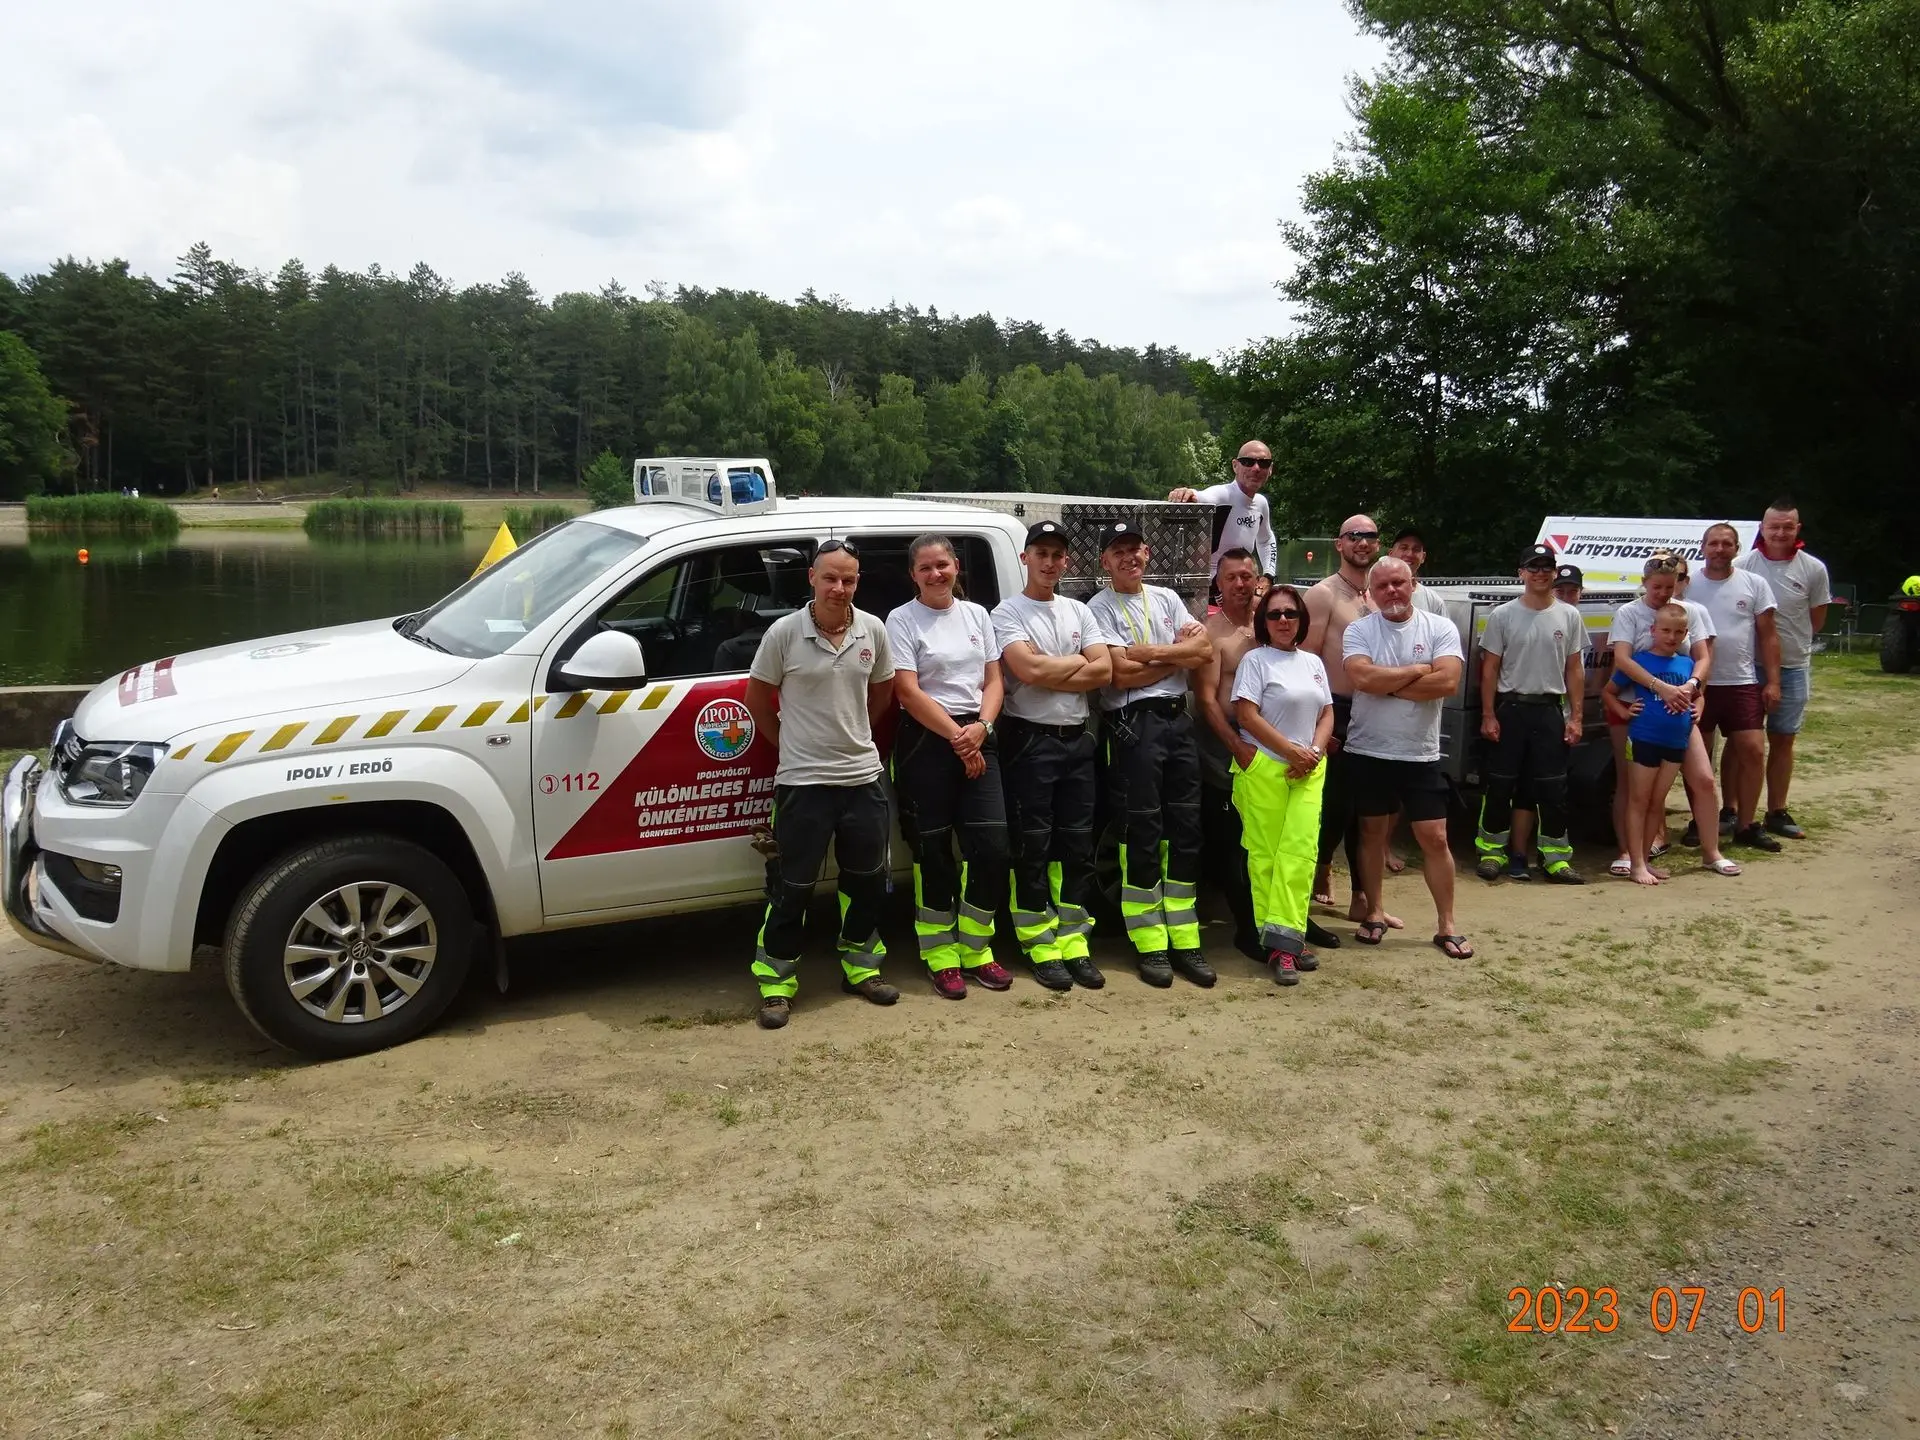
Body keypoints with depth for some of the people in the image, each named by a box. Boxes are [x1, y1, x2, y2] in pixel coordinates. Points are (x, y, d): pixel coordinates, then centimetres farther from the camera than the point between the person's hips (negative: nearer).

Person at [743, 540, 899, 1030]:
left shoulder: (873, 631, -1)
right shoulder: (784, 632, -10)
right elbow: (757, 696, 1)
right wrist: (789, 742, 6)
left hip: (863, 775, 4)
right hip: (802, 781, -4)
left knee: (867, 880, 14)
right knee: (792, 888, 2)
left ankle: (860, 966, 32)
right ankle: (777, 982, 15)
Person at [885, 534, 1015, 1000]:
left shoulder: (977, 615, 11)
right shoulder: (902, 620, -3)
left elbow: (993, 680, 10)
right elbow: (908, 691, -10)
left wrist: (981, 727, -9)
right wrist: (955, 737, -13)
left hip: (977, 738, 4)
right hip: (925, 741, -4)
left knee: (992, 847, 0)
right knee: (934, 852, 2)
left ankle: (975, 948, 16)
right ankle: (942, 957, 13)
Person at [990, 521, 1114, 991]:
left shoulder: (1079, 612, 13)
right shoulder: (1007, 613, -3)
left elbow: (1103, 672, 0)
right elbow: (1029, 670, -19)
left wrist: (1049, 672, -11)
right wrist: (1078, 661, -4)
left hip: (1076, 739, 5)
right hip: (1029, 739, -5)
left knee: (1078, 845, 7)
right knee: (1033, 847, -1)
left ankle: (1073, 943, 15)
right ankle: (1041, 948, 7)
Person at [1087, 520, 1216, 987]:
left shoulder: (1166, 598, 16)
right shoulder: (1100, 608, -1)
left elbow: (1204, 650, 3)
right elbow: (1121, 674, -13)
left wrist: (1151, 652, -9)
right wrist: (1179, 654, -4)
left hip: (1178, 719, 6)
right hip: (1133, 725, -6)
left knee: (1186, 830, 7)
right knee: (1143, 835, -3)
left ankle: (1185, 942, 15)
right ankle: (1150, 947, 5)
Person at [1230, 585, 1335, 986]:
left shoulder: (1313, 662, 17)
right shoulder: (1255, 659, -1)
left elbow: (1326, 713, 16)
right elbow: (1246, 715, -10)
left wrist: (1314, 751, -3)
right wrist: (1292, 750, -10)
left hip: (1308, 771, 5)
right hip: (1264, 767, -5)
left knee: (1300, 851, -7)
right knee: (1266, 854, -5)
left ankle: (1284, 939, -7)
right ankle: (1283, 941, -2)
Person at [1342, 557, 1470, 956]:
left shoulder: (1441, 629, -2)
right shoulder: (1359, 631, -2)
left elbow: (1447, 682, -16)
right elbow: (1362, 679, -18)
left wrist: (1386, 684, -14)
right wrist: (1416, 671, -11)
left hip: (1421, 754, 0)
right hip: (1370, 751, 0)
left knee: (1435, 838, 2)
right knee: (1372, 832, 11)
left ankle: (1447, 925, 12)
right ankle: (1374, 913, 25)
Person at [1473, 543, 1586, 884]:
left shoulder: (1569, 616, 6)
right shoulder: (1503, 615, 1)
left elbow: (1575, 671, 8)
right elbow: (1490, 669, 1)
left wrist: (1575, 717, 2)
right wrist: (1488, 715, -4)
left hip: (1551, 709, 1)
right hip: (1510, 708, -1)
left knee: (1553, 788, 3)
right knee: (1500, 784, 2)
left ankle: (1556, 856, 9)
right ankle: (1493, 851, 12)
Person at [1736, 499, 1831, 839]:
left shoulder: (1813, 569, -3)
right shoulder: (1744, 565, -7)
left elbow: (1817, 618, 9)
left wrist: (1795, 643, 4)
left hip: (1794, 667, 2)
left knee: (1782, 741, 11)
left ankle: (1776, 813, 20)